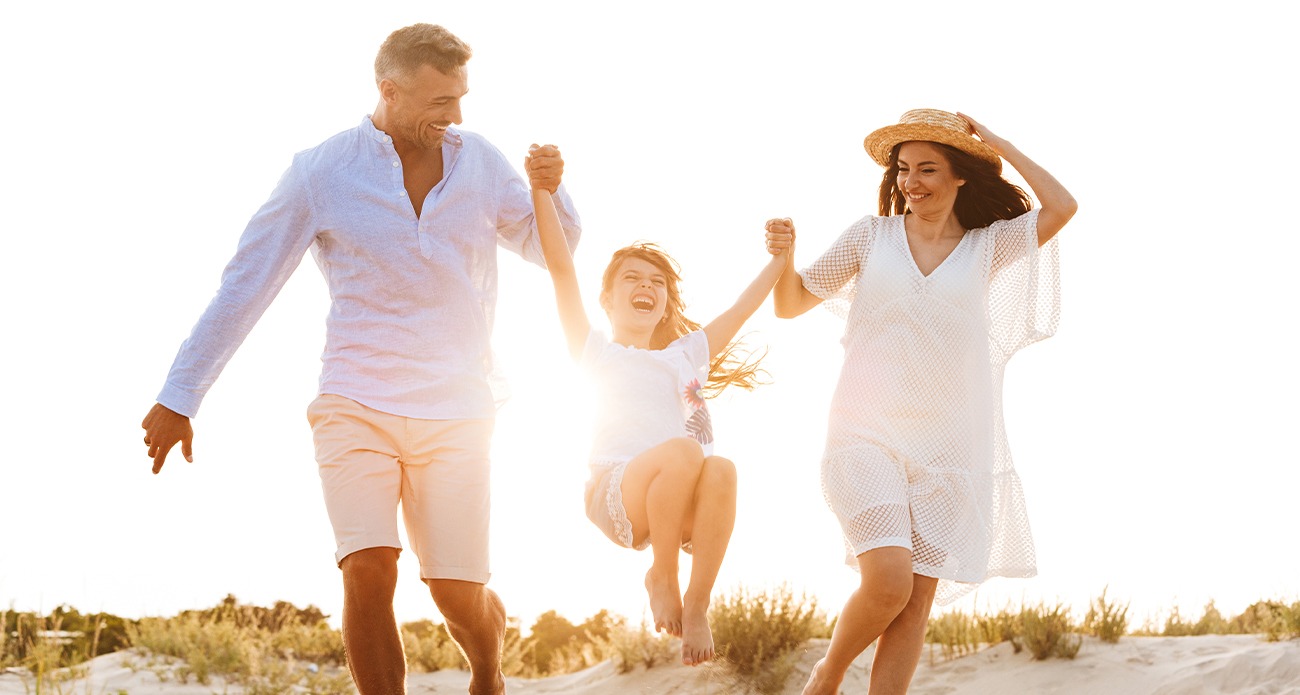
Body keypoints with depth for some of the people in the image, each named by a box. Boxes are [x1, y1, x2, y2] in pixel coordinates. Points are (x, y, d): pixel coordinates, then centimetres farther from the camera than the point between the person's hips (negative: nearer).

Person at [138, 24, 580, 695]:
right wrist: (178, 398, 0)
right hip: (355, 405, -2)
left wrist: (548, 191, -6)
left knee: (459, 594, 1)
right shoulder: (320, 171, -4)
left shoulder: (480, 161, 4)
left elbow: (551, 249, 16)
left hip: (455, 411, 2)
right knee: (368, 571, -20)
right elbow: (244, 286, 0)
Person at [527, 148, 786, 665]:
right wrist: (543, 189, 0)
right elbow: (561, 269, 8)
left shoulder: (687, 355, 28)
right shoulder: (595, 353, 18)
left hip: (680, 505, 3)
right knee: (685, 451, -34)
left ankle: (698, 604, -25)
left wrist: (781, 258, 12)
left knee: (721, 469, -32)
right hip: (615, 492, -3)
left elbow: (743, 309, 25)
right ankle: (662, 577, -15)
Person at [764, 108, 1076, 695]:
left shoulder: (987, 247, 8)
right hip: (868, 435, -2)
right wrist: (784, 256, -10)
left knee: (918, 599, 0)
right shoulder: (871, 235, 7)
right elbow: (791, 304, 10)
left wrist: (999, 146, 1)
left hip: (947, 446, 2)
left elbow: (1061, 209, -7)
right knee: (889, 581, -18)